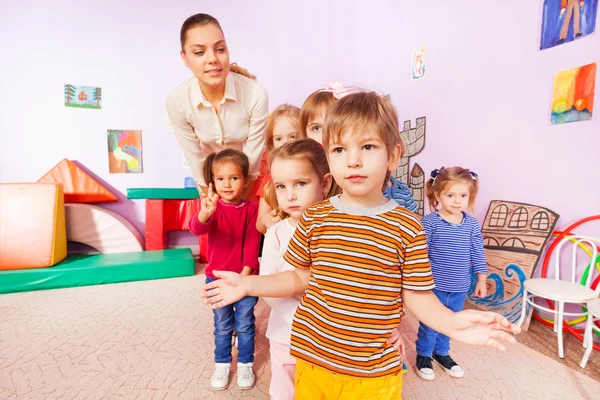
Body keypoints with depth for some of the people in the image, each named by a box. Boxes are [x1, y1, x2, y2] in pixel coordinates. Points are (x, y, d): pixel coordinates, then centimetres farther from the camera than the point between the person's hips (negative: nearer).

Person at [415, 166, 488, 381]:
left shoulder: (472, 224, -2)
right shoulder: (429, 222, -17)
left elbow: (477, 254, 7)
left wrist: (481, 279, 9)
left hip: (460, 287, 5)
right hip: (434, 286, -4)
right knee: (430, 325, 10)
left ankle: (441, 352, 45)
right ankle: (424, 355, 34)